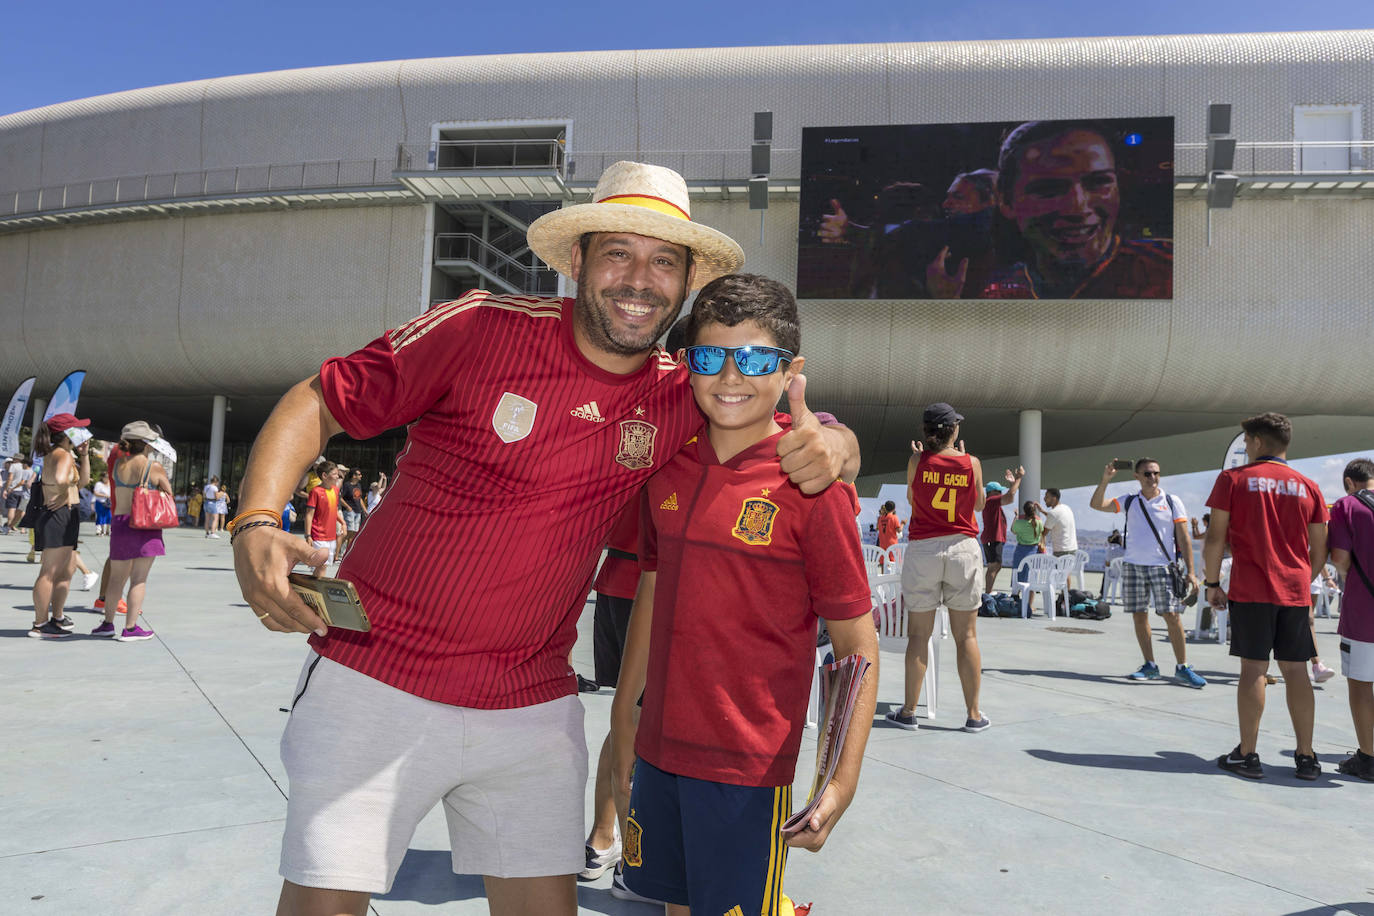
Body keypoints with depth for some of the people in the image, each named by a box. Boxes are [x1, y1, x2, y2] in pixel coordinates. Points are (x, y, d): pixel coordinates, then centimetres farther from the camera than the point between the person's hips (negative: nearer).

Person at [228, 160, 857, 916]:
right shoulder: (483, 329, -10)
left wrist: (830, 445, -13)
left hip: (532, 706, 3)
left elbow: (796, 432, 12)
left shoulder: (683, 401, 0)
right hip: (377, 684, -2)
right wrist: (255, 524, -21)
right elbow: (321, 400, -5)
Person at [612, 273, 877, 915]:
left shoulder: (810, 486, -14)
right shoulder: (668, 470, 2)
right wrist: (623, 714, 17)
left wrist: (843, 780, -16)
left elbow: (857, 647, -11)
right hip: (658, 750, 5)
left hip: (748, 765, -5)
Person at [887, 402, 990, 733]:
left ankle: (909, 712, 10)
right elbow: (979, 504, 12)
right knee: (966, 635, 7)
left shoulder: (918, 461, -3)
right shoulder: (971, 463, -2)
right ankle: (973, 714, 13)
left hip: (922, 549, 0)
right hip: (963, 547, 1)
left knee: (918, 634, 5)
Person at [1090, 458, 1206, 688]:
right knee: (1139, 616, 5)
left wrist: (1190, 571, -5)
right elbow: (1096, 504, 2)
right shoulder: (1129, 502, 9)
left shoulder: (1172, 502, 3)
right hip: (1133, 565, 3)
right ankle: (1150, 666, 14)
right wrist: (1105, 479, -11)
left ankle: (1182, 669, 3)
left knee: (1172, 616, -6)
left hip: (1163, 566, -2)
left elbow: (1183, 538, 1)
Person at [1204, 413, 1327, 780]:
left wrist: (1212, 584, 3)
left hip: (1250, 591, -3)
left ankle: (1247, 755, 5)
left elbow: (1215, 538, -5)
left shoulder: (1233, 479, -2)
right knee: (1295, 670, 9)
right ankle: (1306, 757, 13)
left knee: (1253, 669, 0)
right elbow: (1320, 551, 9)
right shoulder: (1308, 487, 8)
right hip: (1295, 594, 3)